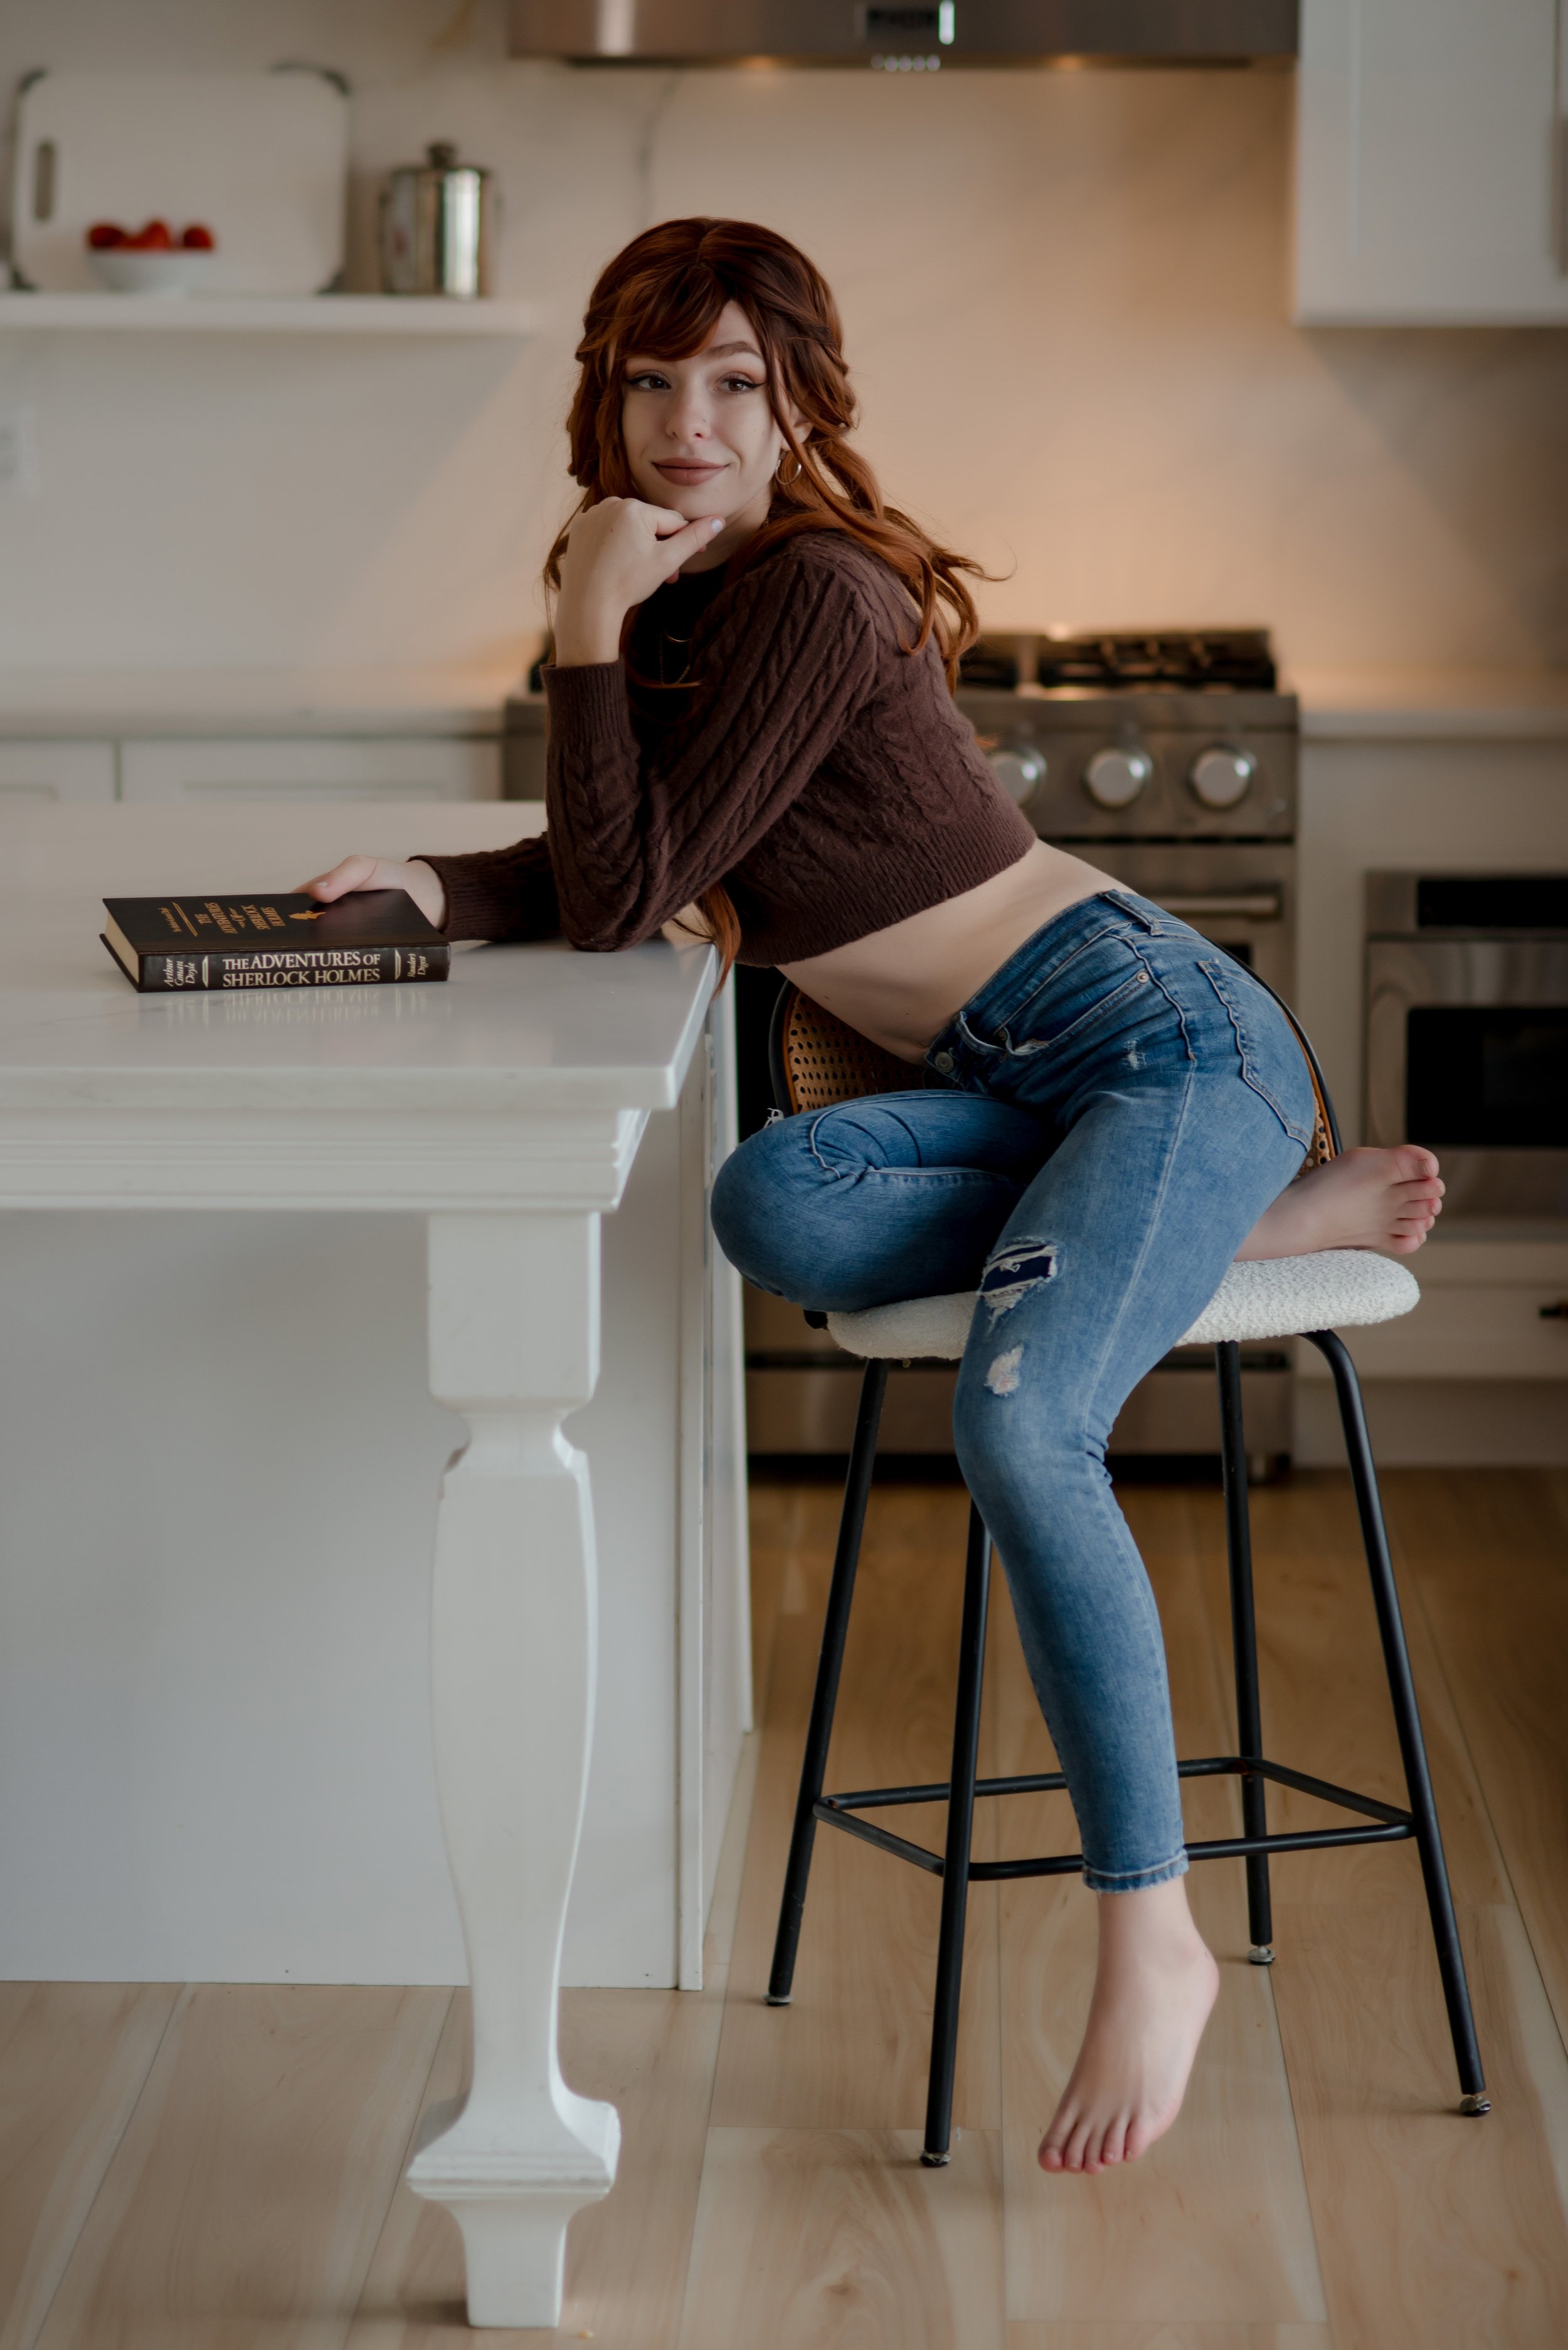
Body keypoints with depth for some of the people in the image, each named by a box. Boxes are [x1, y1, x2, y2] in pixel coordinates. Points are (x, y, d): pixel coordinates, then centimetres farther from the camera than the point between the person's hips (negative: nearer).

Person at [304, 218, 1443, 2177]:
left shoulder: (814, 595, -16)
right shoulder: (686, 599, 11)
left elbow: (629, 897, -16)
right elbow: (606, 869, 14)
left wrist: (589, 631, -14)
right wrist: (446, 892, -4)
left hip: (1162, 1033, -8)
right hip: (1018, 1087, 8)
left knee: (1017, 1417, -30)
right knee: (776, 1205, -23)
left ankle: (1153, 1938, -22)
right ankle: (1263, 1222, -4)